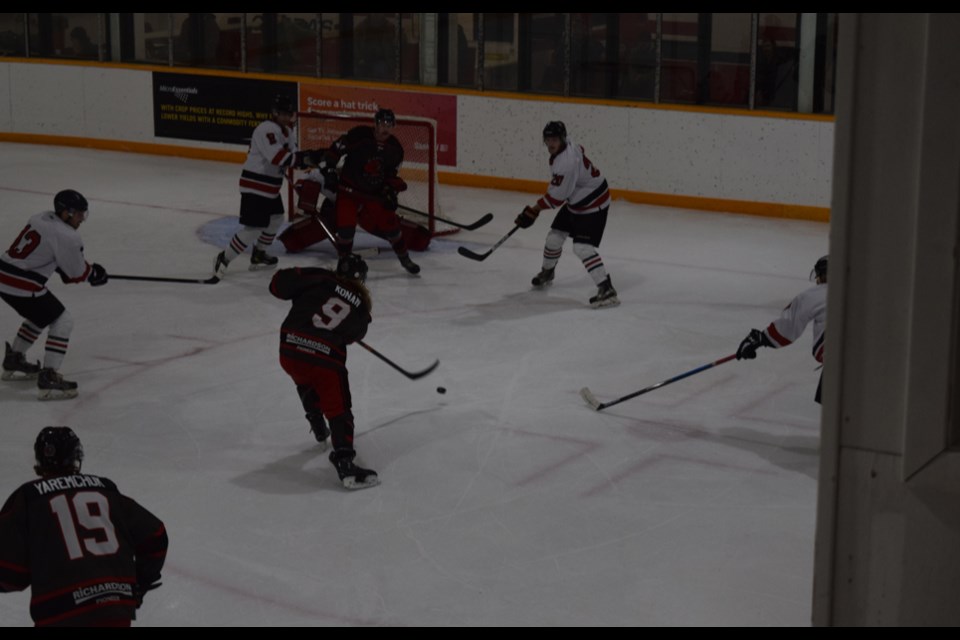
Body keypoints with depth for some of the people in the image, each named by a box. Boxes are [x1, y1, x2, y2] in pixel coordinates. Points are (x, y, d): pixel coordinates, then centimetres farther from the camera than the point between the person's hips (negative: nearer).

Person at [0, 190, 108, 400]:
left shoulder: (42, 219, 13)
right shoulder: (66, 235, -14)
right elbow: (77, 273, -6)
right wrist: (94, 273, 14)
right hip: (21, 286, -9)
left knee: (41, 316, 30)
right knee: (62, 321, -2)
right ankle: (48, 380, -7)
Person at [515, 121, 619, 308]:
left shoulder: (565, 163, -33)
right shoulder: (568, 145, -5)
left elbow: (556, 197, -27)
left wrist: (533, 212, -17)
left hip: (593, 205, -10)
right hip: (575, 201, 10)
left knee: (583, 247, -20)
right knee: (554, 236, 15)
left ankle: (607, 291, -23)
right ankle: (547, 272, 42)